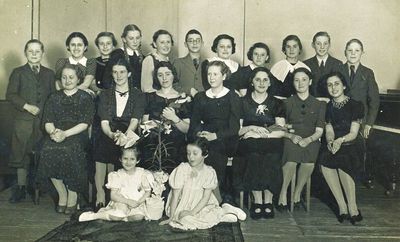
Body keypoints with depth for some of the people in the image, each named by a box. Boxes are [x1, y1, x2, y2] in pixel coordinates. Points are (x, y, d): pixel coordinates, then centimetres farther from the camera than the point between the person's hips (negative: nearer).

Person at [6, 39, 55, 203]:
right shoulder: (18, 73, 7)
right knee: (22, 154, 2)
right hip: (24, 120, -1)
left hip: (44, 120, 2)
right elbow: (10, 95, -2)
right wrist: (26, 106, -14)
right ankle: (21, 188, 12)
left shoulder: (49, 74, 14)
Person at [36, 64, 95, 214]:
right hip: (56, 136, 3)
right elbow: (48, 121, 10)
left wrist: (65, 134, -18)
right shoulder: (54, 98, 19)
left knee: (70, 151, -35)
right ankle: (62, 194, -9)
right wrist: (53, 132, -14)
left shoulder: (85, 98, 8)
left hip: (76, 136, -3)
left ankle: (72, 197, -14)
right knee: (47, 151, -29)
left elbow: (84, 123, -4)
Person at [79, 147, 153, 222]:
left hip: (138, 205, 1)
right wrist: (128, 201, -22)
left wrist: (138, 202, -16)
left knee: (139, 216, -29)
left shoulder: (142, 174, -2)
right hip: (121, 203, -1)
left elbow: (148, 192, 0)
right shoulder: (117, 175, -3)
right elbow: (113, 196, -8)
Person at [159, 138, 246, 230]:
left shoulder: (209, 172, -9)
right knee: (186, 221, -30)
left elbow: (206, 198, -11)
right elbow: (175, 195, -10)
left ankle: (224, 210, 3)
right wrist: (171, 217, -12)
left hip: (201, 205, 0)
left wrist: (192, 212, -22)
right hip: (183, 207, 0)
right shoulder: (182, 169, -13)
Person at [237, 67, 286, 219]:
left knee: (271, 160, -32)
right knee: (254, 158, -33)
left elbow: (281, 131, 2)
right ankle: (258, 201, -19)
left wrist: (260, 134, -8)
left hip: (271, 145, 0)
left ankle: (268, 202, -17)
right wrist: (252, 128, -12)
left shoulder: (276, 104, 13)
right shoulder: (243, 102, 11)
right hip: (249, 145, 0)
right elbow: (237, 130, 4)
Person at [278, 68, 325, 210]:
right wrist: (291, 136, -14)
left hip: (310, 141, 1)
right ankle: (283, 192, -16)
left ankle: (297, 193, -12)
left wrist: (308, 139, -14)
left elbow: (319, 131, 6)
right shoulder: (287, 103, 12)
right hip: (290, 139, 0)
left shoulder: (319, 105, 14)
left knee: (310, 160, -34)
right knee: (292, 158, -36)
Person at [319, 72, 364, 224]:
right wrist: (330, 141, -18)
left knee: (343, 162, -35)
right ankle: (341, 205, -22)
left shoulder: (355, 106, 0)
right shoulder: (327, 107, 12)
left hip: (350, 146, -3)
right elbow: (329, 131, 5)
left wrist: (340, 140, -26)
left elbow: (353, 133, -7)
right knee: (324, 161, -30)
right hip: (333, 146, 3)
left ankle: (352, 207, -22)